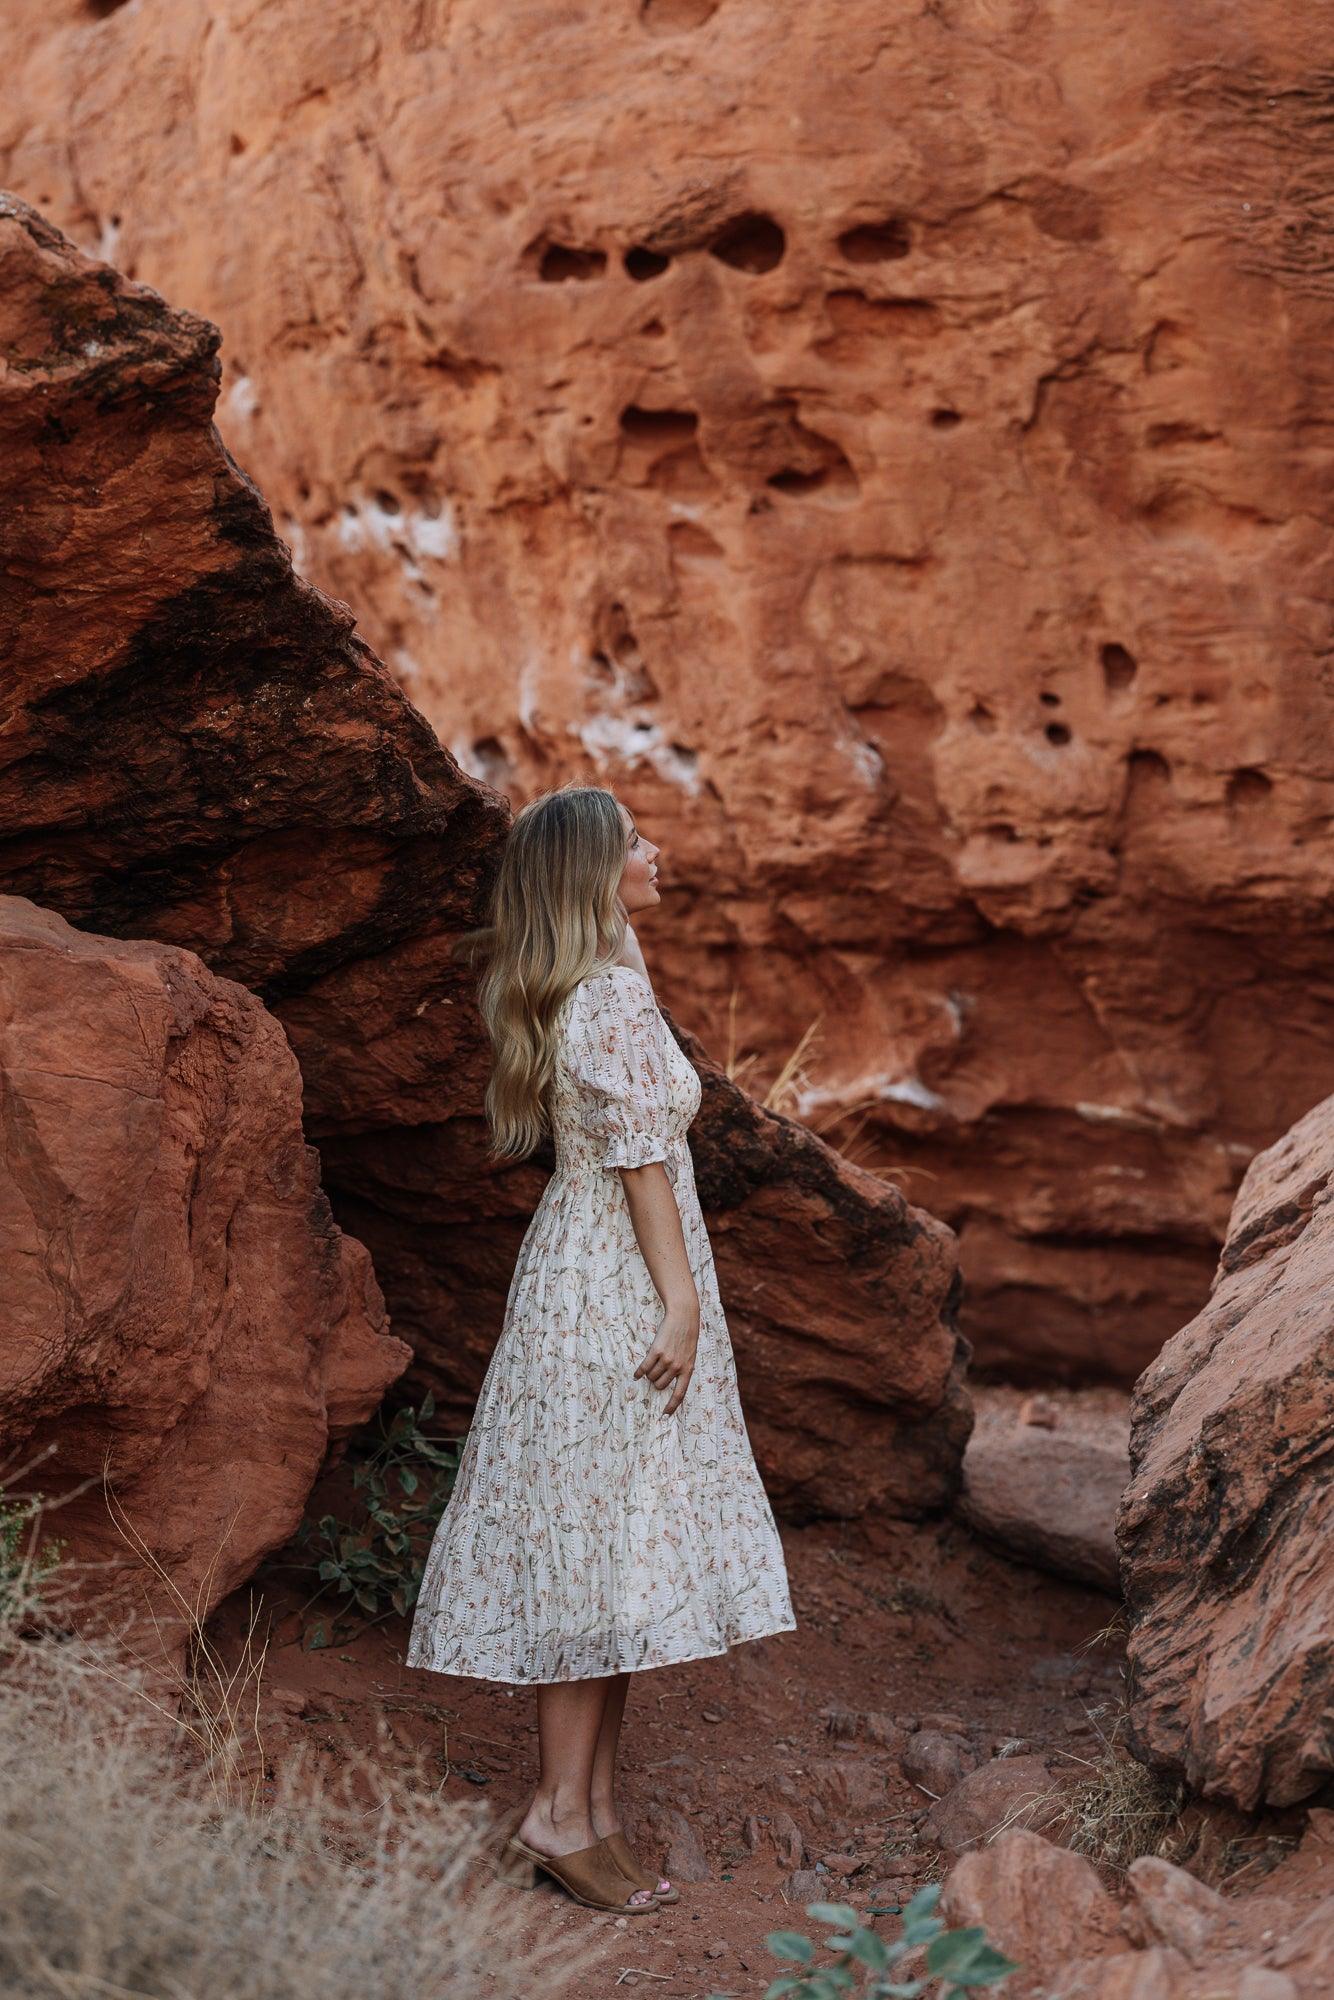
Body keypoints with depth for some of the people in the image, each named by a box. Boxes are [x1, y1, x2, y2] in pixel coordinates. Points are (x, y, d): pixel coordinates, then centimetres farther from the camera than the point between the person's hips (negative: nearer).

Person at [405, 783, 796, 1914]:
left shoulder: (572, 990, 13)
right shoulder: (615, 996, -15)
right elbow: (639, 1155, -18)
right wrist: (681, 1301, -17)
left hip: (583, 1270, 10)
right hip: (617, 1284, -10)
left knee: (597, 1546, 9)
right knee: (606, 1537, -6)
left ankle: (593, 1808, 13)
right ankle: (562, 1812, -1)